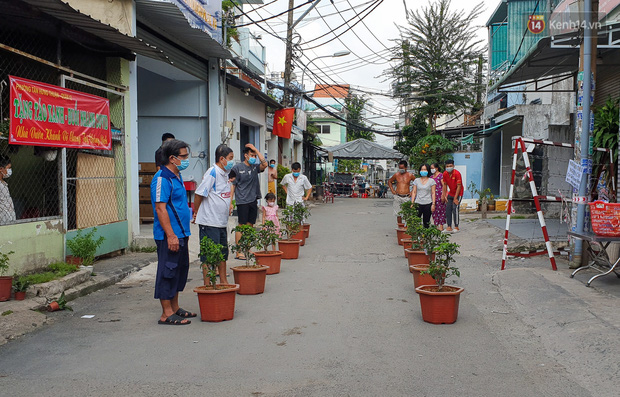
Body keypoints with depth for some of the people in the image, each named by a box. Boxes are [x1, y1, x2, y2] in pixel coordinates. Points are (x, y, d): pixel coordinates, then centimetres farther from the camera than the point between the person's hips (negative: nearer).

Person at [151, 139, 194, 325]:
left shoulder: (177, 176, 15)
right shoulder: (162, 178, -15)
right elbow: (160, 208, -20)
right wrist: (171, 235, -23)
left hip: (181, 234, 10)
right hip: (169, 236, -10)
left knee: (180, 270, 16)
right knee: (168, 271, -3)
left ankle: (175, 308, 27)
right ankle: (167, 314, 4)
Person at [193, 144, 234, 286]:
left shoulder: (225, 173, 11)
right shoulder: (213, 172, -16)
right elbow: (199, 193, -15)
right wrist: (196, 213, -7)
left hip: (222, 222, 9)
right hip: (209, 222, -9)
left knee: (223, 253, 17)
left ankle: (223, 282, 28)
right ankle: (207, 286, 4)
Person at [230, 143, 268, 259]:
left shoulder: (255, 167, 12)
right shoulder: (237, 168, -2)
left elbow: (264, 164, -8)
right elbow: (232, 185, -3)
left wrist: (256, 150, -4)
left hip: (253, 201, 6)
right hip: (242, 202, -6)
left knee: (250, 225, 9)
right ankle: (238, 252, -3)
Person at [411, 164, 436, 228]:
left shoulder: (431, 181, 4)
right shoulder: (416, 180, 9)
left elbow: (433, 193, 2)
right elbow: (414, 192, 10)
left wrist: (433, 204, -5)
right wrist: (412, 203, 3)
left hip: (428, 204, -1)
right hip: (418, 203, 1)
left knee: (426, 222, 3)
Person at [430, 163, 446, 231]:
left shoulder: (441, 175, -6)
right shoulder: (431, 176, 16)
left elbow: (443, 186, -11)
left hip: (439, 195, -7)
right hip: (433, 196, 7)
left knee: (440, 210, -3)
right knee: (434, 210, 5)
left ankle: (441, 226, 1)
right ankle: (437, 225, 11)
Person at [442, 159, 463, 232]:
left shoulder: (457, 174, -21)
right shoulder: (445, 174, -4)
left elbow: (459, 186, -19)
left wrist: (455, 198, -20)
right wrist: (444, 195, 3)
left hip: (458, 194, -6)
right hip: (450, 193, 6)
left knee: (455, 209, -14)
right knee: (448, 209, 0)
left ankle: (456, 227, -6)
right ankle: (449, 227, 5)